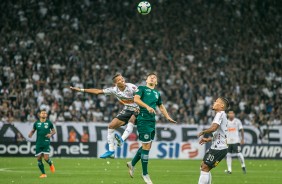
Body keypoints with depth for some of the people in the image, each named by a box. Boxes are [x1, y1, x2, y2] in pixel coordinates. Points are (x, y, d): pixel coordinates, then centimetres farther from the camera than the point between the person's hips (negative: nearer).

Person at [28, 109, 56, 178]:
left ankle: (51, 164, 23)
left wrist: (51, 134, -11)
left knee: (46, 158, -13)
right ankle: (43, 173, 16)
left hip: (46, 143, -2)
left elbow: (54, 131, 10)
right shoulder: (36, 123, 4)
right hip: (38, 143, 2)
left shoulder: (49, 123, 0)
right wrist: (30, 134, -6)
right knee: (39, 159, 1)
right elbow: (33, 130, 15)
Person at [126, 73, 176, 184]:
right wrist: (147, 106, -26)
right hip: (143, 120, -7)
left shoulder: (157, 93, 21)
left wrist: (168, 117, 21)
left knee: (147, 146, 9)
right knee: (146, 146, -8)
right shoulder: (142, 89, 2)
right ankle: (145, 173, 2)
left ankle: (132, 164, 29)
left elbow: (161, 107, 31)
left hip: (152, 121, 7)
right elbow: (136, 99, -14)